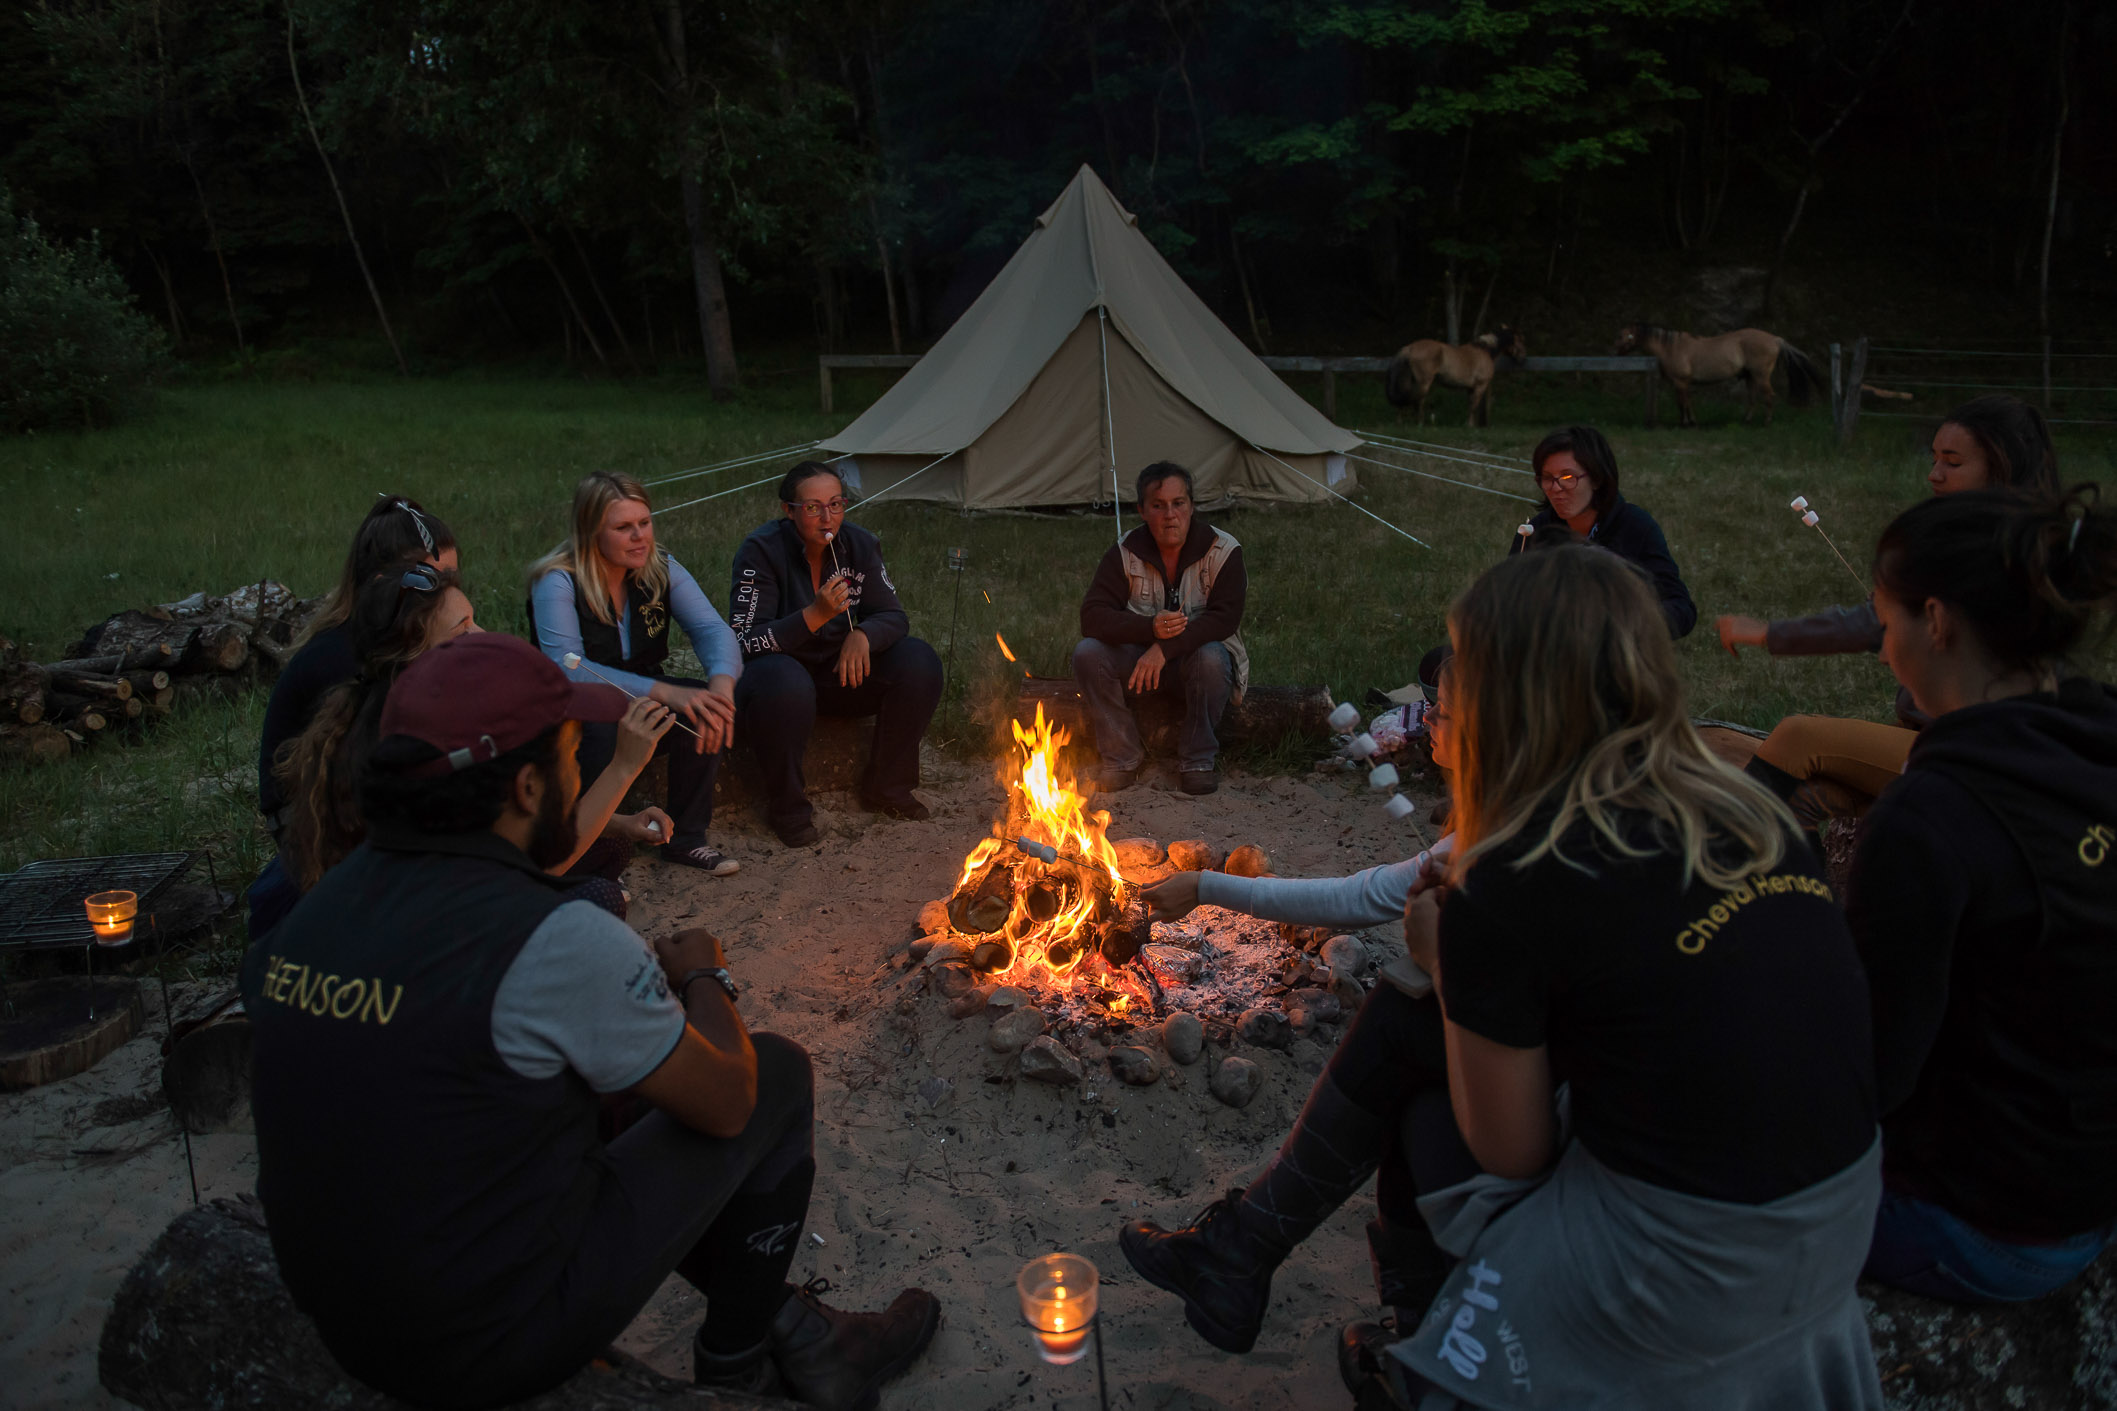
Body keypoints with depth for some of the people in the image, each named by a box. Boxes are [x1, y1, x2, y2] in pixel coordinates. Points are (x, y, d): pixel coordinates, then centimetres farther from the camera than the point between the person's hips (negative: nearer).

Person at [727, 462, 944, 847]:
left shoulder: (859, 544, -5)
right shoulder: (762, 550, -18)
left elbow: (894, 616, -3)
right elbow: (747, 642, -23)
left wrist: (862, 635, -27)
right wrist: (815, 615, -37)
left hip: (840, 670, 5)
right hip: (782, 668, -4)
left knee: (919, 663, -17)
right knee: (784, 683, -40)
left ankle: (886, 787, 0)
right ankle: (787, 807, -16)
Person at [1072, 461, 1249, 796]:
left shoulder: (1224, 551, -12)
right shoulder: (1123, 554, -7)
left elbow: (1224, 618, -23)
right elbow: (1093, 617, -16)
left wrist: (1166, 648, -36)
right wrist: (1150, 628, -34)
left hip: (1196, 657, -2)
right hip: (1141, 659, 2)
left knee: (1211, 657, -37)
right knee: (1087, 652, -24)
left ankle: (1197, 760, -15)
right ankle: (1123, 757, -12)